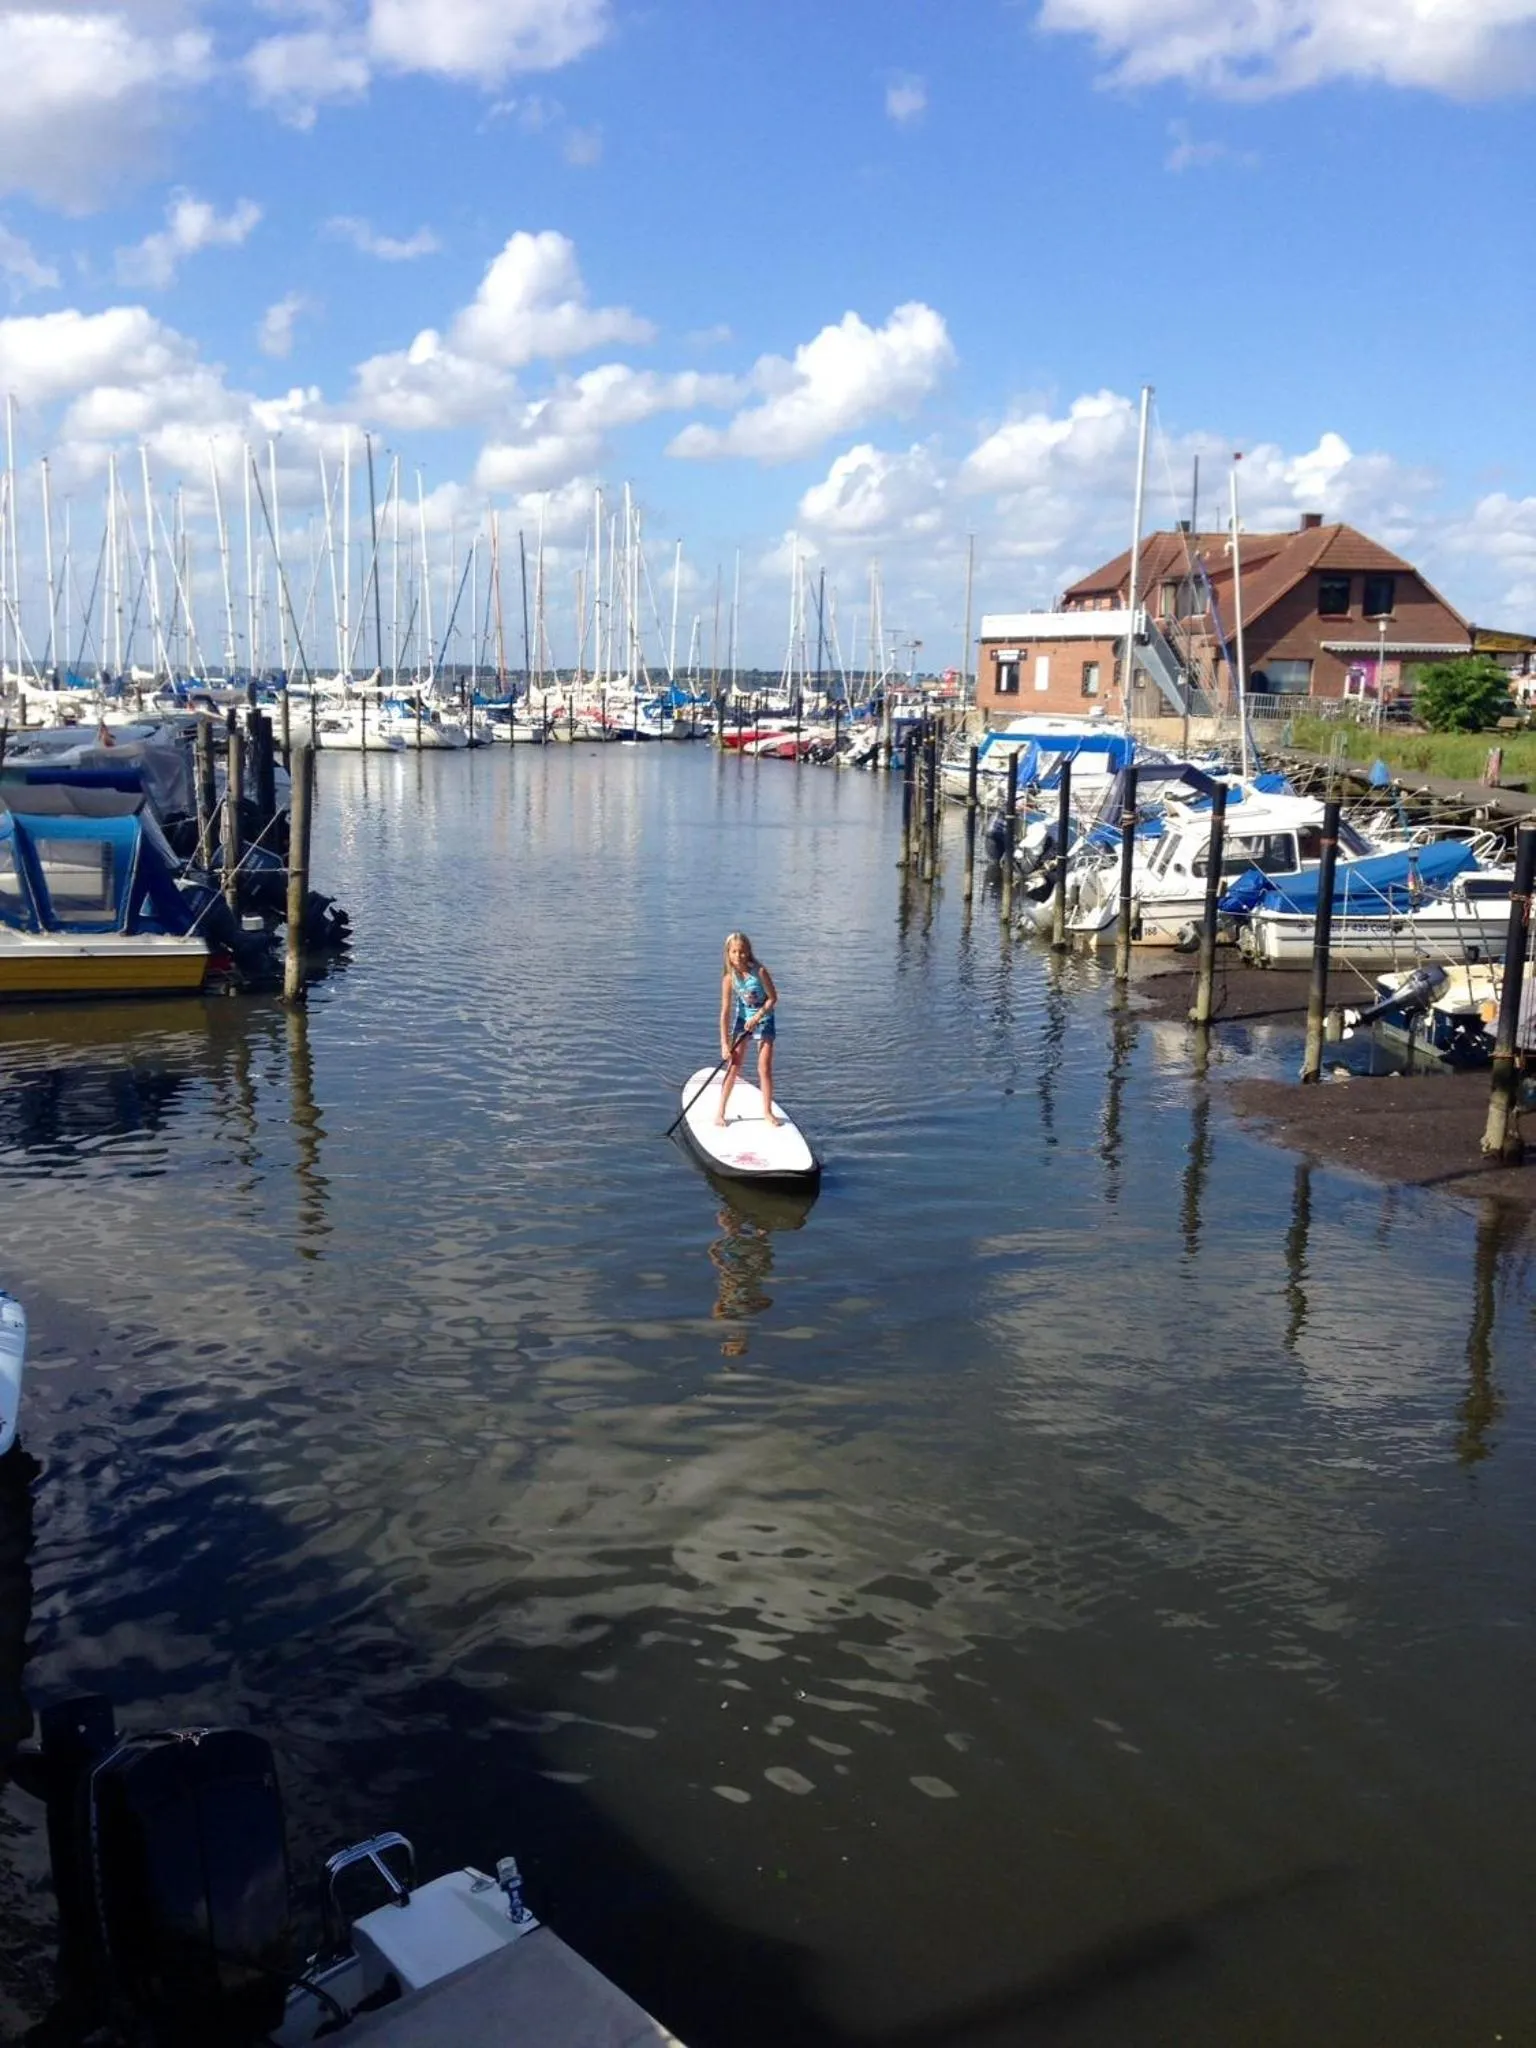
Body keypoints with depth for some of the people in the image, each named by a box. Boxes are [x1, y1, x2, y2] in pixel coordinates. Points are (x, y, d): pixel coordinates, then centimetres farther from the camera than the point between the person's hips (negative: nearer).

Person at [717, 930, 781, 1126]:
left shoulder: (759, 971, -21)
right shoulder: (729, 978, -15)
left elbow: (773, 999, -12)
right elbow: (725, 1011, -14)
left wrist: (757, 1017, -23)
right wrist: (725, 1044, -16)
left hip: (764, 1019, -1)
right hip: (742, 1019, 1)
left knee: (765, 1068, -3)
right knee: (733, 1067, 0)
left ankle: (768, 1112, 10)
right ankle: (720, 1112, 7)